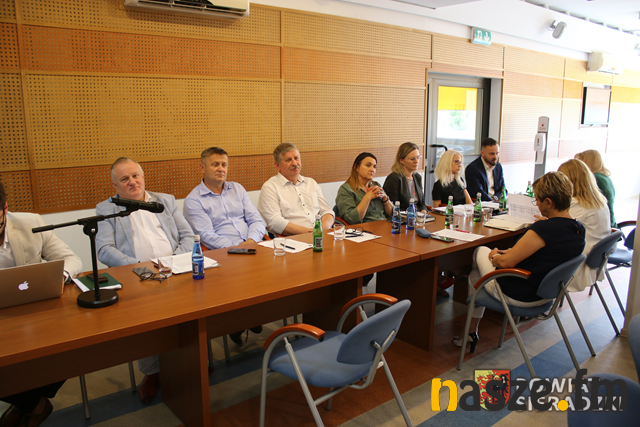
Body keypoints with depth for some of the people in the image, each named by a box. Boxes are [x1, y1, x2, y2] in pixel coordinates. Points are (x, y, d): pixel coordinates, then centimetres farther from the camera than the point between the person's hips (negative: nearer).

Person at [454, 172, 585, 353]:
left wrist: (495, 256, -3)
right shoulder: (579, 229, -4)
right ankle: (472, 332, 36)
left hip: (518, 297, -8)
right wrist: (512, 251, 7)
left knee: (480, 251, 18)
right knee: (475, 274, 25)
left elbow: (505, 262, -25)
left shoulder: (544, 228, -31)